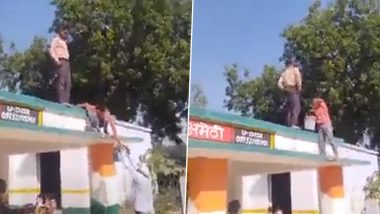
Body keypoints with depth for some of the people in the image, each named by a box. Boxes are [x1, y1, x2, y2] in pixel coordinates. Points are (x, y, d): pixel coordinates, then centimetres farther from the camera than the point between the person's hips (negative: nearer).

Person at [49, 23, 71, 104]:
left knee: (68, 83, 1)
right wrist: (56, 60, -17)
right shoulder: (56, 39, 6)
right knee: (61, 82, -15)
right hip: (60, 62, -9)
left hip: (66, 62, 9)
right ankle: (61, 102, -20)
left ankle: (66, 101, -2)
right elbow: (51, 50, -7)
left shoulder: (64, 42, 30)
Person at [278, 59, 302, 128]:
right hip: (294, 90, -6)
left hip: (287, 91, 6)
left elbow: (279, 83, 10)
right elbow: (298, 78, -13)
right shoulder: (295, 70, 6)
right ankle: (293, 124, -21)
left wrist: (283, 88, 12)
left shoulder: (285, 72, 22)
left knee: (289, 109, 8)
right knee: (296, 108, -10)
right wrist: (299, 87, -5)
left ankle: (288, 124, 3)